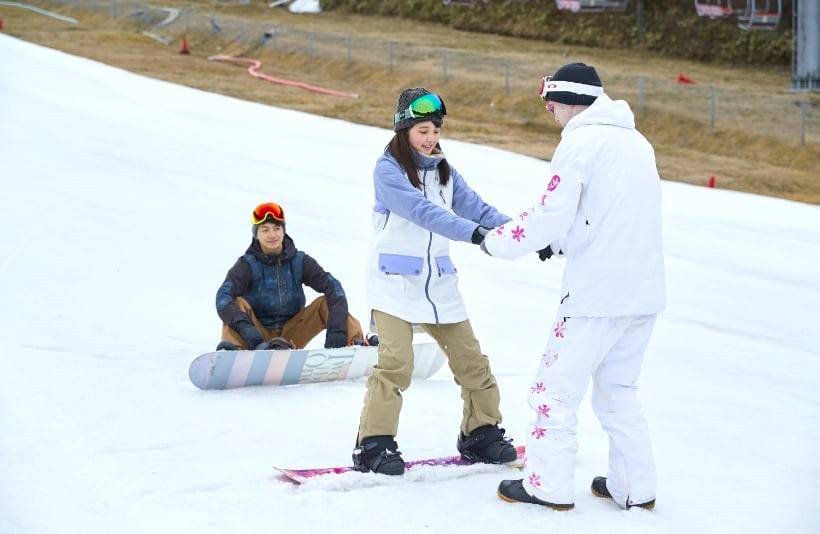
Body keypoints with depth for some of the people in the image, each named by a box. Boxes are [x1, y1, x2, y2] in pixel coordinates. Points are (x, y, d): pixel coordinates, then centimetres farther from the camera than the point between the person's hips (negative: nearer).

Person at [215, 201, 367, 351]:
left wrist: (336, 328, -32)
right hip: (258, 335, -2)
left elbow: (333, 287, -13)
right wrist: (244, 326, -44)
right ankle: (232, 347, -54)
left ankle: (356, 342, -34)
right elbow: (223, 297, -23)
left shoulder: (299, 261, -1)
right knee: (238, 304, -27)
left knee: (326, 303, -15)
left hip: (291, 337, 2)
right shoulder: (248, 264, -7)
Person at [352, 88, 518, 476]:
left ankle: (481, 434, 24)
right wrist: (473, 232, -39)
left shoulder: (443, 171, 10)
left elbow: (475, 207, -1)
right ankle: (374, 444, -8)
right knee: (396, 363, -18)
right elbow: (422, 211, -26)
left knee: (472, 361, 7)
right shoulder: (388, 169, -12)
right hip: (395, 281, -6)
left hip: (438, 284, 6)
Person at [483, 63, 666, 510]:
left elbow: (549, 217, -15)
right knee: (618, 390, 18)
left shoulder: (580, 142, -10)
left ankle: (547, 485, 5)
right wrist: (561, 242, 20)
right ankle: (635, 486, 19)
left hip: (596, 291, -8)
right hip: (644, 292, 8)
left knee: (558, 386, 2)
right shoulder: (636, 142, 15)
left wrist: (497, 241, 0)